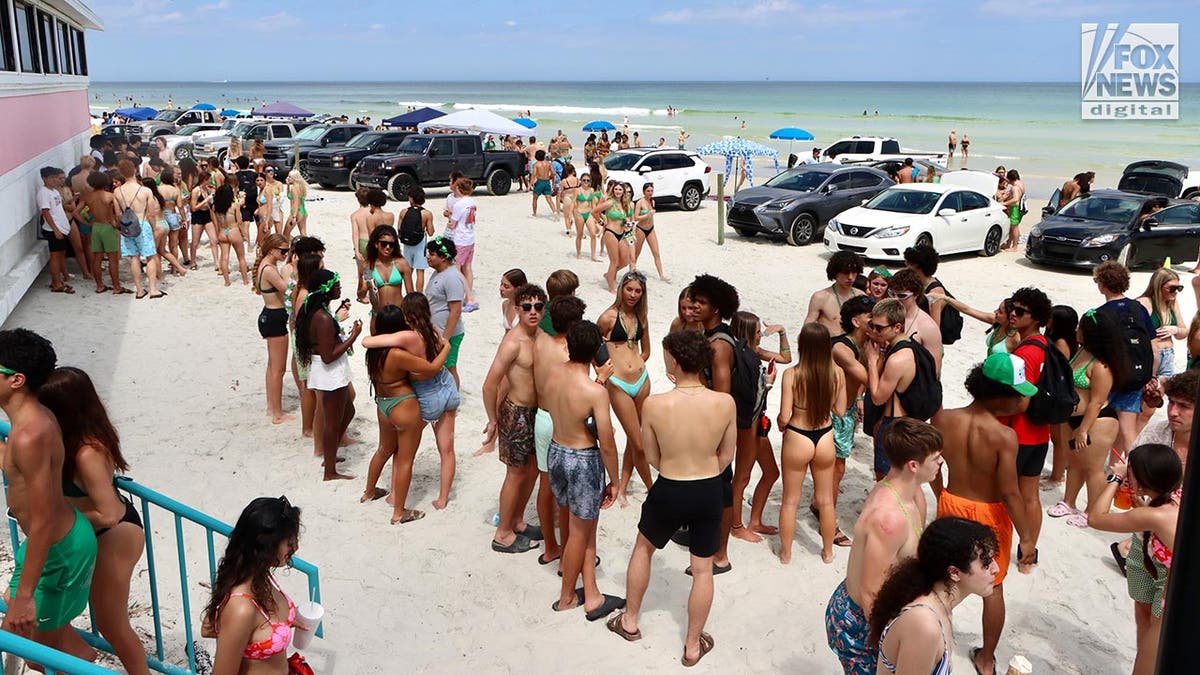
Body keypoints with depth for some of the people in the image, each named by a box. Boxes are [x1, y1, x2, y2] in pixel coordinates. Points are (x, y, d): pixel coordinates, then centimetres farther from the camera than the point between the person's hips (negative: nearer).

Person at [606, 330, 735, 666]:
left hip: (668, 492, -1)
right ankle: (693, 645, 32)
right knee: (703, 569, 17)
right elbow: (726, 455, -1)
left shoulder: (653, 404, -20)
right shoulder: (725, 403, -15)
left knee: (643, 547, 27)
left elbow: (652, 457, -5)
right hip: (710, 492, 1)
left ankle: (630, 621, 42)